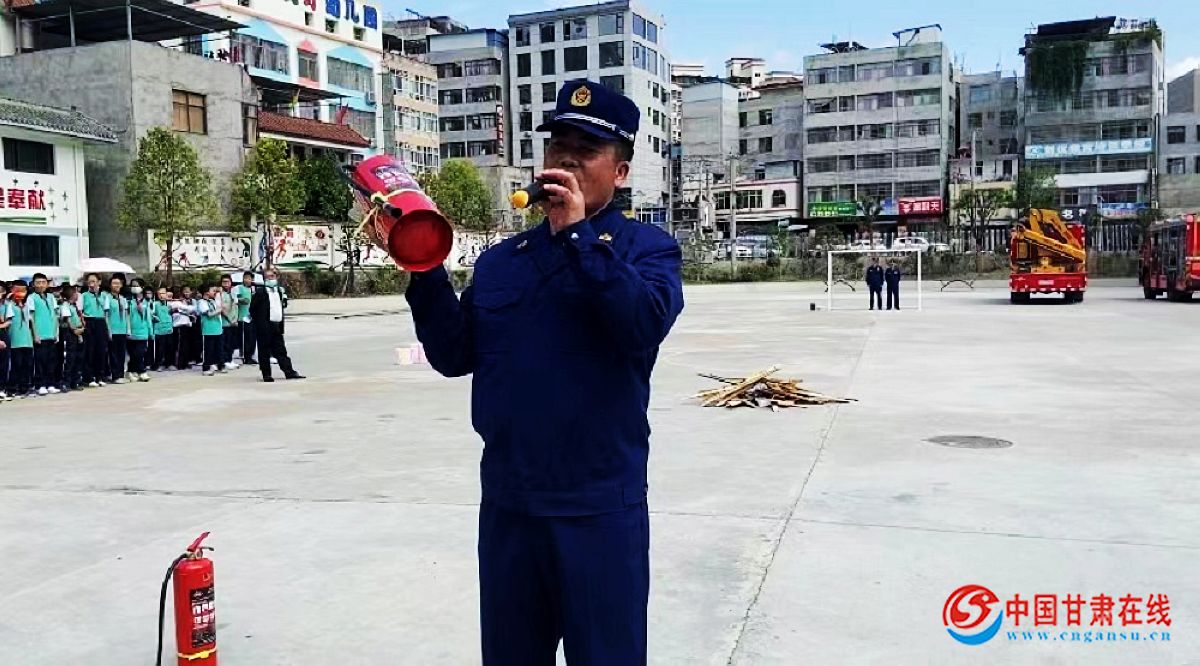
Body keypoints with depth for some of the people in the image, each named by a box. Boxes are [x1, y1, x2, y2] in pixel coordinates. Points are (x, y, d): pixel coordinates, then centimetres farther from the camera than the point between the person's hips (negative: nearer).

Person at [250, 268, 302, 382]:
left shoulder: (280, 291, 13)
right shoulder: (260, 292, -7)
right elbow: (253, 309, -8)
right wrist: (257, 321, -6)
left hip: (277, 325, 6)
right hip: (264, 327, -6)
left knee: (281, 350, 9)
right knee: (264, 351, 1)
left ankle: (289, 372, 10)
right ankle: (266, 374, 6)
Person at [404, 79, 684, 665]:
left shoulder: (647, 248, -2)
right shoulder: (499, 261, 11)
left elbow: (644, 325, -21)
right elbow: (454, 356, 4)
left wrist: (578, 236, -22)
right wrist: (427, 272, -10)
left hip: (599, 507, -4)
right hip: (506, 506, 5)